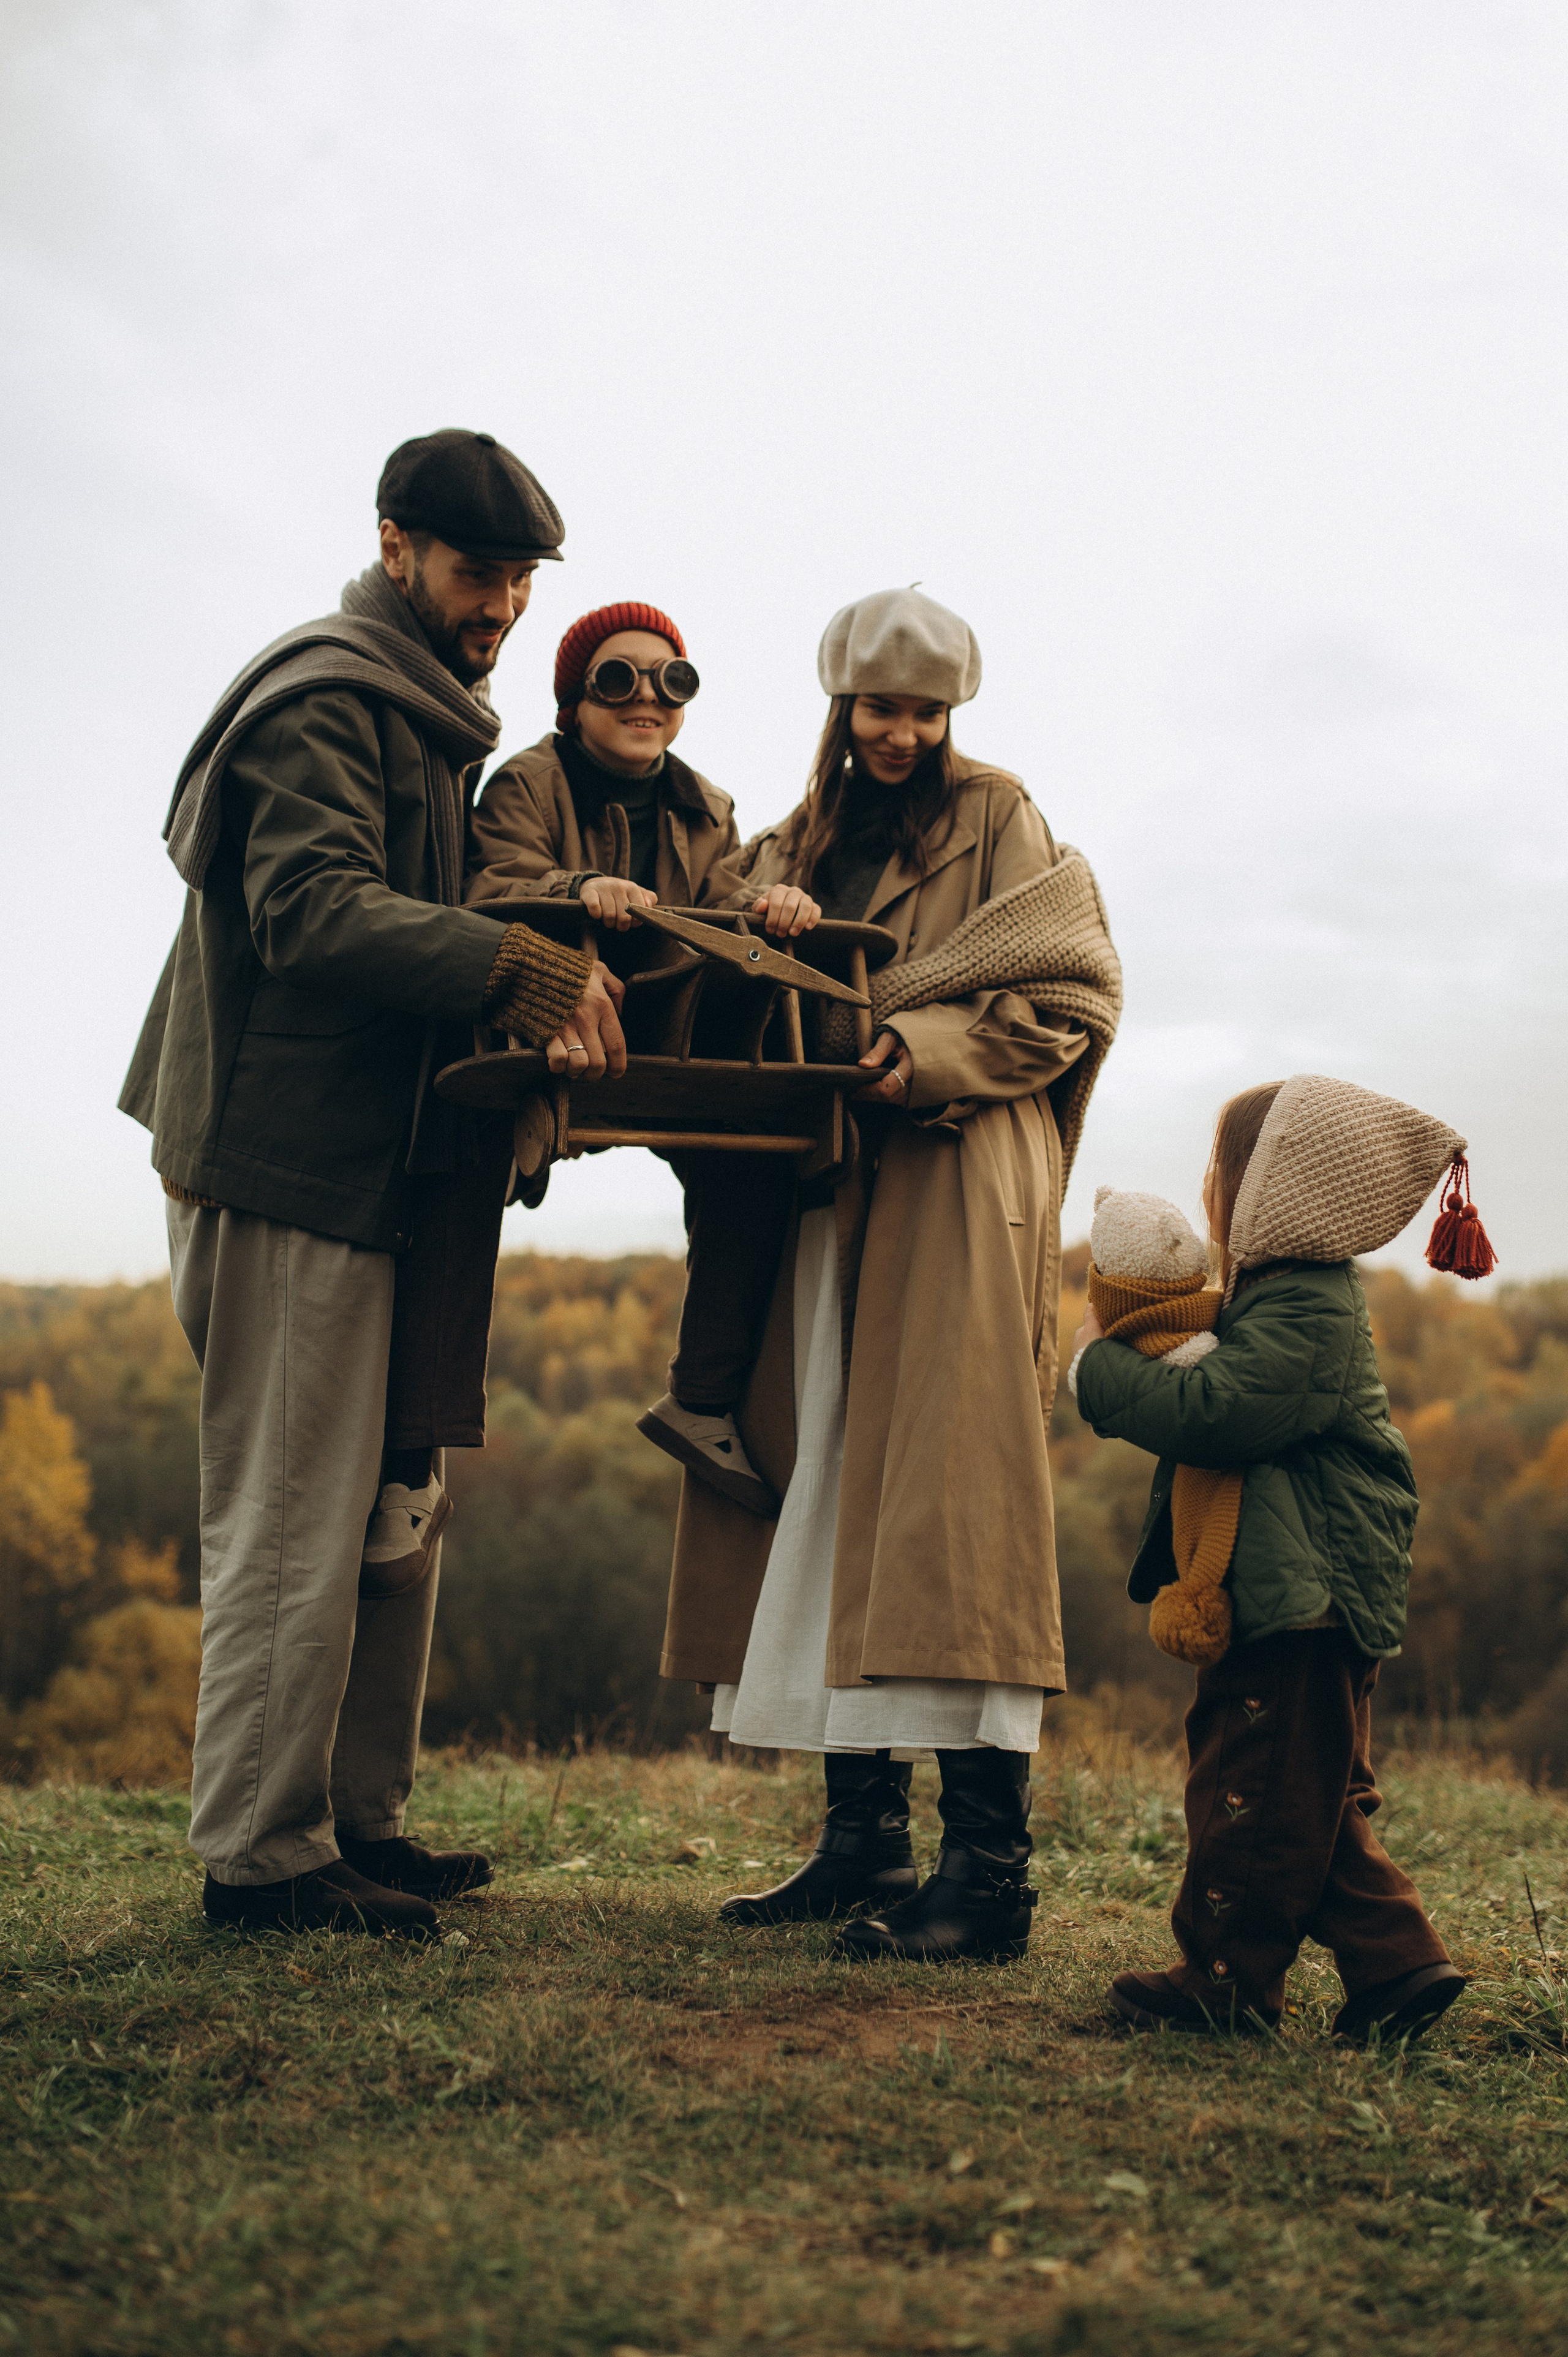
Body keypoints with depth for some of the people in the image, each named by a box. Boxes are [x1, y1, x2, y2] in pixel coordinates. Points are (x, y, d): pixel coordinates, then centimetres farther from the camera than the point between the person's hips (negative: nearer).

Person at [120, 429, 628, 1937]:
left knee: (392, 1515, 12)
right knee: (292, 1519, -7)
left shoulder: (432, 723, 22)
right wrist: (513, 969, -35)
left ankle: (355, 1821, 20)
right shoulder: (324, 700, -10)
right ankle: (260, 1853, 1)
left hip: (377, 1165, 10)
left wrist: (552, 970, 6)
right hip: (290, 1168, -10)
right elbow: (314, 910, -25)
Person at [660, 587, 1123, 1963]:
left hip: (955, 1186, -6)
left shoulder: (994, 818, 5)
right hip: (826, 1191, 6)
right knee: (833, 1494, 4)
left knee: (949, 1495, -13)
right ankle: (865, 1840, 11)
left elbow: (1069, 997, -4)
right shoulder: (805, 840, 21)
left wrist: (920, 1051, -16)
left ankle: (989, 1873, -13)